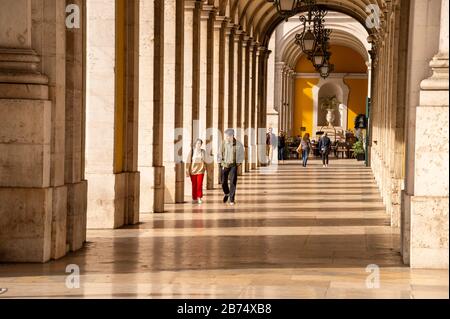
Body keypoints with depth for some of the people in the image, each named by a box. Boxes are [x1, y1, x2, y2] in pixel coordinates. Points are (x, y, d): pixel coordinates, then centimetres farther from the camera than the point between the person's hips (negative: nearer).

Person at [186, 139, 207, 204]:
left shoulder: (203, 151, 6)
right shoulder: (192, 151, -1)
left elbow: (205, 161, 15)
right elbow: (188, 161, -1)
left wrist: (205, 168, 14)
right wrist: (187, 171, -4)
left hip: (200, 170, 1)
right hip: (193, 170, -1)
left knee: (200, 184, -8)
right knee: (194, 185, 3)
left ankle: (199, 198, 0)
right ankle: (194, 198, 12)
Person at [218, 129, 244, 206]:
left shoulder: (238, 144, -8)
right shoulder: (223, 143, -4)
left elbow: (241, 155, 3)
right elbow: (220, 154, 5)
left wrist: (239, 163, -3)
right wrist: (221, 163, -2)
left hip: (233, 165, -2)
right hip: (225, 165, 2)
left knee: (233, 182, -7)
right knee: (224, 182, 1)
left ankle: (232, 199, 2)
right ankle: (226, 194, 31)